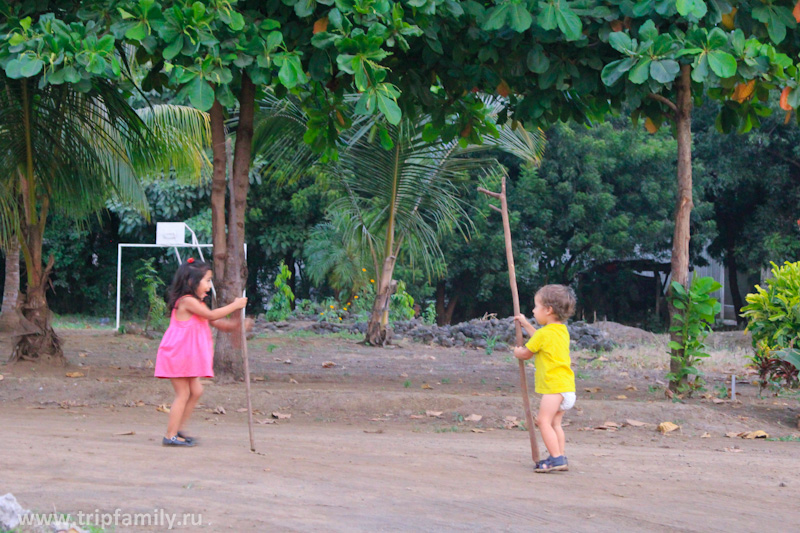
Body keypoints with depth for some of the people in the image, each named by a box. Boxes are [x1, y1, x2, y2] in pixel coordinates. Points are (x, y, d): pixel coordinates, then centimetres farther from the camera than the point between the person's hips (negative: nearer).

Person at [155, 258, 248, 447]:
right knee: (183, 394, -7)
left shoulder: (196, 303, 16)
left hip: (189, 358, 10)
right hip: (178, 355, -10)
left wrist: (235, 325, 2)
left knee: (196, 391, 11)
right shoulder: (187, 301, -16)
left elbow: (216, 322, 16)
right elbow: (212, 315, -19)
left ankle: (178, 430, 18)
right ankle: (170, 436, -2)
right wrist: (234, 306, -11)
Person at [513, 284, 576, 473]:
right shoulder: (562, 331, 17)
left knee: (543, 420, -12)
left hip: (555, 386, -10)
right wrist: (526, 324, 45)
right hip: (567, 386, 10)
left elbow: (525, 354, 1)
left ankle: (556, 458, -20)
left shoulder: (544, 333, -11)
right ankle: (560, 458, 15)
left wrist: (517, 351, 23)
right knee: (554, 422, 15)